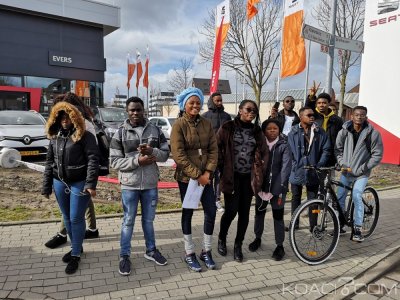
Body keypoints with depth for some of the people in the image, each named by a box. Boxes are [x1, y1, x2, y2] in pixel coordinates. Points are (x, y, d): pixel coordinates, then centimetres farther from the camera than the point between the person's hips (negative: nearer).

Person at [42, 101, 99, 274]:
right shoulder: (54, 137, 9)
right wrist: (46, 186, 11)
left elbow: (92, 160, -15)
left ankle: (76, 255, 15)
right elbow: (49, 162, 13)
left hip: (80, 183, -6)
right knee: (67, 218, 16)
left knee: (76, 219, 0)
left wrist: (90, 184, -23)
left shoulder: (85, 136, -9)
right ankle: (76, 247, 34)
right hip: (59, 183, 6)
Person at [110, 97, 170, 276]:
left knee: (148, 220, 18)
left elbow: (166, 154, 1)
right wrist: (137, 160, -22)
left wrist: (152, 151, -19)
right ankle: (124, 256, 26)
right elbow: (114, 162, -10)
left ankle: (151, 250, 36)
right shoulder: (120, 133, -6)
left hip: (150, 184, 2)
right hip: (129, 185, -2)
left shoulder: (155, 130, 1)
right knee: (128, 221, 10)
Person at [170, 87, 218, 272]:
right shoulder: (179, 125, -9)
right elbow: (178, 155, -15)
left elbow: (213, 149, 2)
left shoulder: (206, 124, 5)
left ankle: (206, 251, 24)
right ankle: (189, 253, 25)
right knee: (188, 212, 9)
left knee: (211, 211, 4)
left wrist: (208, 172, -10)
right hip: (186, 177, -4)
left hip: (205, 176, 4)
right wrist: (197, 175, -17)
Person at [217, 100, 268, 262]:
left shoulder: (257, 131, 9)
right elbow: (217, 149, -4)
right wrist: (222, 169, -8)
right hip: (232, 176, -3)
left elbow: (264, 152, 11)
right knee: (231, 211, -4)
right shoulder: (228, 128, -3)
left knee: (244, 212, 6)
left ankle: (238, 245, 24)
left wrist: (259, 171, 2)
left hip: (248, 177, 4)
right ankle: (222, 238, 24)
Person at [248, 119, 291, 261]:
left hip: (277, 187, -3)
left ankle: (280, 246, 20)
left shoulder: (283, 146, -7)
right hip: (261, 185, 3)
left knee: (278, 216, 5)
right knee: (259, 213, 16)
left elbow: (286, 168, -13)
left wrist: (278, 189, -20)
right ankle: (258, 238, 37)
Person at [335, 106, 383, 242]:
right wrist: (342, 164, -9)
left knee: (357, 197, -15)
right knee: (339, 198, 4)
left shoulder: (373, 133, -10)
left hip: (361, 174, -3)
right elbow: (338, 150, 4)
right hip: (346, 171, 3)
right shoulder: (344, 131, -4)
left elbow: (377, 155, -7)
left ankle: (358, 228, 0)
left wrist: (362, 169, -11)